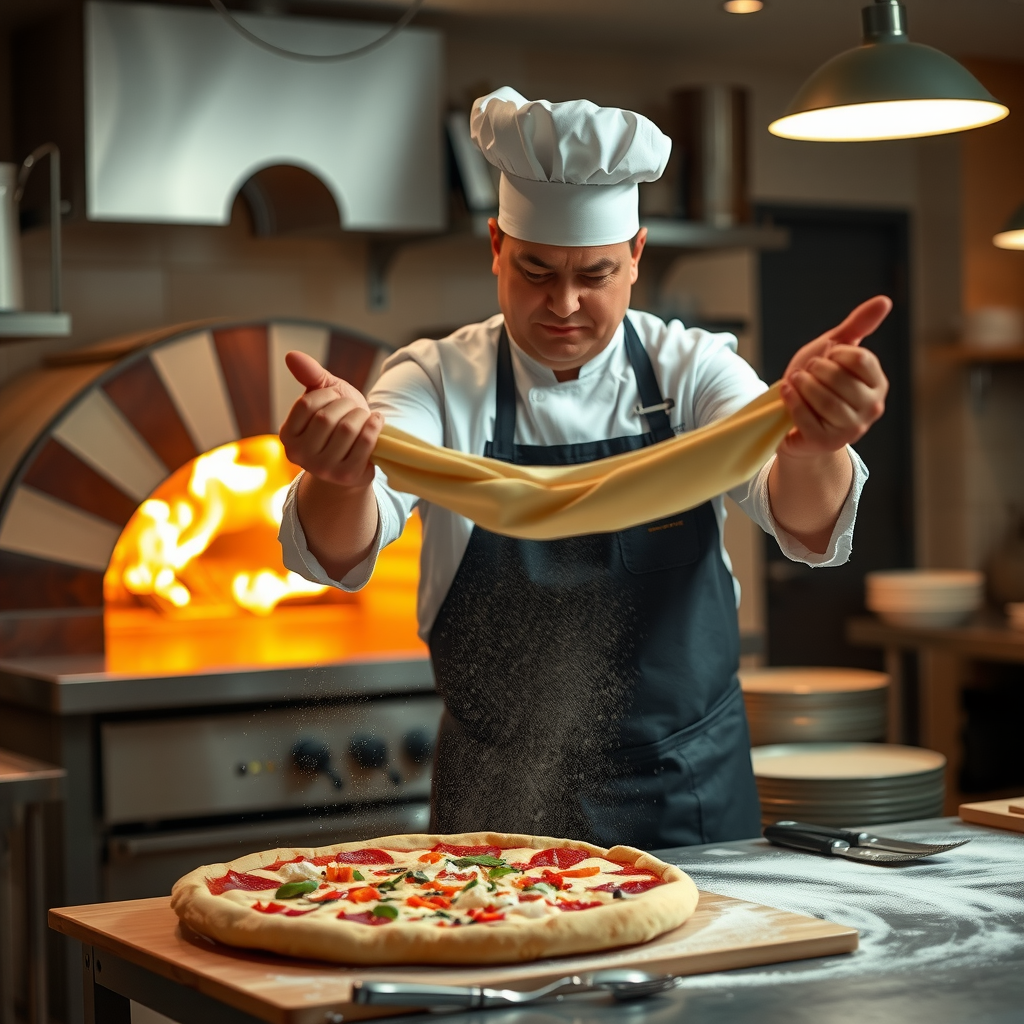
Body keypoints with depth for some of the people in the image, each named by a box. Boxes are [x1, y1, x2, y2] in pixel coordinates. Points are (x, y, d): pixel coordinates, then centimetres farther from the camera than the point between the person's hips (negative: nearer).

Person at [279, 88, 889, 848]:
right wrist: (339, 478, -48)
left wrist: (812, 445, -46)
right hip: (500, 807, -1)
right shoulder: (439, 380, -6)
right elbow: (342, 549, -23)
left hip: (689, 794, 1)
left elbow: (803, 519, -21)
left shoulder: (691, 370, -4)